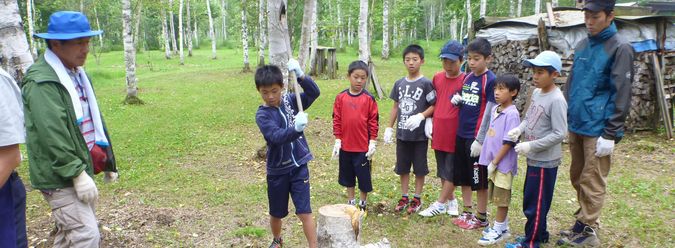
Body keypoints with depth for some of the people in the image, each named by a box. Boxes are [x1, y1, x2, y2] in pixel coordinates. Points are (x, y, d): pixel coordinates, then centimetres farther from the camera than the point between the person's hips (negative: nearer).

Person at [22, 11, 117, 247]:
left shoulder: (76, 73, 13)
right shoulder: (42, 81, -18)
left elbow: (93, 119, 17)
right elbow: (52, 135, -24)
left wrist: (106, 159, 18)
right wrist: (77, 173, -24)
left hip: (79, 169, 10)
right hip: (60, 177, -9)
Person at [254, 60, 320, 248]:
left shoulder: (290, 100, -3)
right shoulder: (262, 115, -15)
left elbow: (314, 93, -14)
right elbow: (277, 136, -31)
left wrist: (300, 75, -29)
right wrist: (296, 128, -50)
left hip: (299, 166, 1)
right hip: (277, 171, 0)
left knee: (304, 212, -3)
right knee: (276, 213, 18)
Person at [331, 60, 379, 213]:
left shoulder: (369, 99, -6)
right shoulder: (341, 97, -1)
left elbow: (373, 122, -3)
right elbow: (336, 120, 3)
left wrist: (373, 142, -5)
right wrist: (337, 140, 0)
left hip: (363, 147, -2)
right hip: (345, 146, 2)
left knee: (364, 176, 8)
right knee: (347, 176, 15)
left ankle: (362, 204, 27)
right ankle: (351, 203, 32)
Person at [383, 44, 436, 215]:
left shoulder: (426, 83, -9)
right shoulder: (399, 83, 6)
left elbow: (433, 105, -9)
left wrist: (420, 116, -24)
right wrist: (389, 128, 9)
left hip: (419, 134, -4)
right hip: (402, 133, 5)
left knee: (419, 168, 7)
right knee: (402, 167, 13)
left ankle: (417, 199, 21)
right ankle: (404, 197, 27)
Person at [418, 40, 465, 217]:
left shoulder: (465, 81, -10)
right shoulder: (437, 78, 6)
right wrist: (430, 123, 10)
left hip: (454, 134, -6)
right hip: (439, 133, 6)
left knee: (451, 171, 4)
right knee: (442, 170, 15)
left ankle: (439, 204, 12)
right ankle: (451, 201, 29)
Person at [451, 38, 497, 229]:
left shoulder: (490, 80, -12)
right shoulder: (467, 78, 10)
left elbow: (489, 113, -14)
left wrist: (480, 139, -17)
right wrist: (456, 99, -1)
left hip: (477, 137, -7)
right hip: (461, 134, 7)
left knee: (480, 179, 4)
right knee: (463, 176, 15)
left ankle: (482, 217, 18)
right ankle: (467, 213, 28)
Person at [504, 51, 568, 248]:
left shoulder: (556, 100, -21)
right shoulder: (536, 93, 5)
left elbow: (559, 134, -23)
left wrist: (531, 146, -23)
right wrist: (519, 129, -4)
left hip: (545, 161, -9)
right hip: (534, 158, 9)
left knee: (535, 203, 3)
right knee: (530, 200, 20)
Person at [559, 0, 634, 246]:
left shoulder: (620, 48, -9)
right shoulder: (582, 45, 11)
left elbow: (621, 94, -13)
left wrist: (610, 134, -15)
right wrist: (565, 119, 14)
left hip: (597, 129, -7)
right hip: (575, 126, 7)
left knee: (592, 182, 2)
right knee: (577, 178, 15)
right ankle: (584, 223, 30)